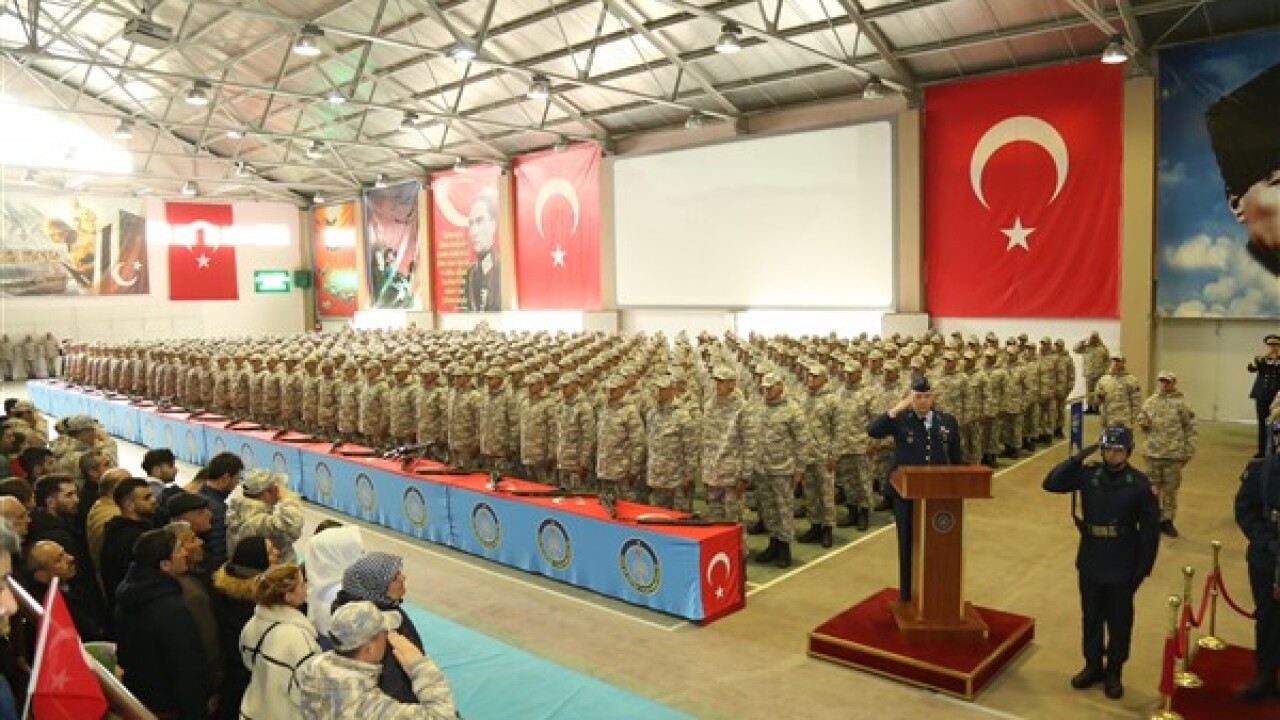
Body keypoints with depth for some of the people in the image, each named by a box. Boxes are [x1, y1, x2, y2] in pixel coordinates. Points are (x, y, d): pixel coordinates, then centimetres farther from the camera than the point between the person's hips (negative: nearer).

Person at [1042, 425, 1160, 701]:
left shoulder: (1140, 484, -12)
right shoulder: (1088, 475, -6)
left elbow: (1150, 529, -7)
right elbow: (1051, 483, -13)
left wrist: (1143, 569, -7)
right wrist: (1078, 458, -19)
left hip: (1122, 568, -2)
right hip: (1090, 564, 2)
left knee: (1119, 620, 13)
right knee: (1091, 616, 16)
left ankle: (1114, 672, 30)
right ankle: (1093, 665, 33)